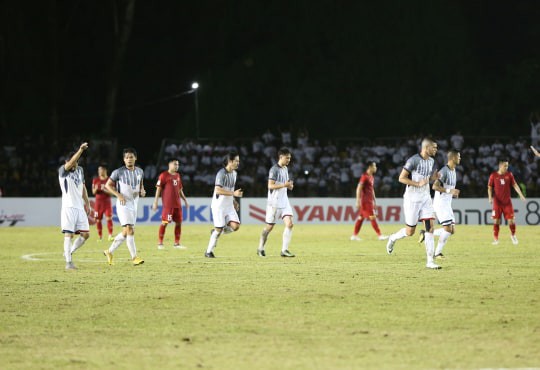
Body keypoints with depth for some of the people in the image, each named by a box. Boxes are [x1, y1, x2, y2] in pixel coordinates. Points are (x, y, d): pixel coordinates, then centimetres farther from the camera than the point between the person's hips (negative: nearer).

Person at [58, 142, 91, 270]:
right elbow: (70, 163, -27)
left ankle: (69, 252, 20)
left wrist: (87, 202, 21)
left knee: (85, 234, 3)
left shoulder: (80, 170, 14)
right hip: (68, 207, -6)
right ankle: (68, 262, -6)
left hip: (80, 207, 6)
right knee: (69, 234, -9)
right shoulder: (63, 171, -6)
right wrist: (80, 150, -36)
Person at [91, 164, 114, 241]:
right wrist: (96, 189, -16)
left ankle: (110, 235, -15)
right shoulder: (95, 180, 6)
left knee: (109, 218, -14)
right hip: (98, 201, 2)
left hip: (107, 201, -2)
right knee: (98, 220, 2)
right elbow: (93, 192, 7)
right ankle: (100, 236, 10)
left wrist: (104, 190, -20)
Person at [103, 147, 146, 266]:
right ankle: (134, 257, -14)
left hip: (134, 204, 7)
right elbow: (108, 185, -3)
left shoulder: (140, 171, 7)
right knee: (130, 230, -16)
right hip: (123, 204, -7)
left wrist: (142, 191, -1)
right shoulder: (118, 172, -9)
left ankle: (109, 251, 28)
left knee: (125, 232, 12)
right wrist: (118, 195, -16)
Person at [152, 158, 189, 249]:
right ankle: (160, 243, -2)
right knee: (164, 222, -8)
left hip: (177, 203, 7)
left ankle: (177, 243, 13)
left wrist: (185, 200, 20)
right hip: (167, 203, -7)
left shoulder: (177, 176, 17)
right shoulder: (164, 175, -4)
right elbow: (158, 189, -6)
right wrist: (155, 202, -11)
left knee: (178, 222, 6)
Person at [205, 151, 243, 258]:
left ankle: (216, 232, 16)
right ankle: (209, 252, 8)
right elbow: (218, 190, -25)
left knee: (235, 225, -9)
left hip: (229, 205, 7)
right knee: (219, 229, -6)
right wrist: (233, 193, -28)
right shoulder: (222, 173, -16)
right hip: (219, 205, -7)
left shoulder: (234, 173, 10)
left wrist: (234, 200, 16)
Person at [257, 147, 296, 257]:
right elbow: (270, 186, -19)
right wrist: (285, 185, -23)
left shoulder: (285, 169, 13)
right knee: (269, 226, 3)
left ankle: (284, 250, -7)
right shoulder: (274, 169, -13)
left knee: (289, 224, -8)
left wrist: (289, 185, 6)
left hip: (284, 201, 7)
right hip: (274, 202, -7)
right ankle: (260, 248, 20)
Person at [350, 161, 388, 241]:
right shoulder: (364, 176, -12)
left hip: (370, 201, 9)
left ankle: (354, 235, 12)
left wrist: (374, 201, 23)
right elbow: (359, 188, -16)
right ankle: (380, 235, -9)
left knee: (360, 218, 10)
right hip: (365, 201, -9)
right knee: (373, 217, -9)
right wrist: (358, 201, -20)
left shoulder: (371, 177, 16)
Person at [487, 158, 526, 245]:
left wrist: (521, 195, -8)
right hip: (497, 201, -1)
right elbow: (490, 187, 2)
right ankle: (495, 239, 6)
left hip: (507, 201, 1)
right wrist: (490, 197, -12)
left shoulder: (509, 174, 4)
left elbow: (515, 185, 2)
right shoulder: (493, 175, -1)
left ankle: (513, 235, 22)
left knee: (511, 220, -2)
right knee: (496, 220, -3)